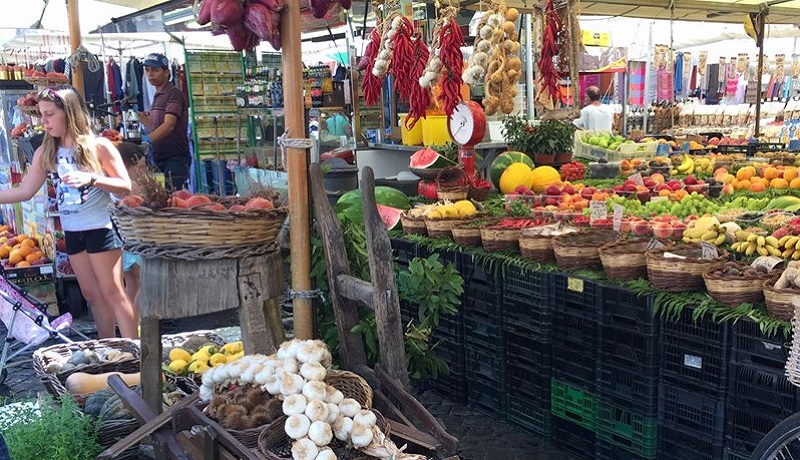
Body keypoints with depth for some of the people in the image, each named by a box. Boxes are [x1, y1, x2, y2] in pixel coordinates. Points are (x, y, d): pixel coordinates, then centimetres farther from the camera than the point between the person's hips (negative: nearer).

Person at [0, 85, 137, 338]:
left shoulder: (98, 146, -9)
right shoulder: (45, 153, 6)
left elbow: (125, 186, -11)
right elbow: (25, 191, 6)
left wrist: (91, 178, -25)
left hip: (101, 228, -6)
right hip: (71, 232, 6)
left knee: (112, 293, -5)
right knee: (92, 295, 11)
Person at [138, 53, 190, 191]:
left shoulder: (173, 93, -10)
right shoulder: (157, 96, 19)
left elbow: (169, 124, -25)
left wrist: (148, 139, -39)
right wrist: (140, 116, 16)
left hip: (175, 158, -9)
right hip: (159, 159, 9)